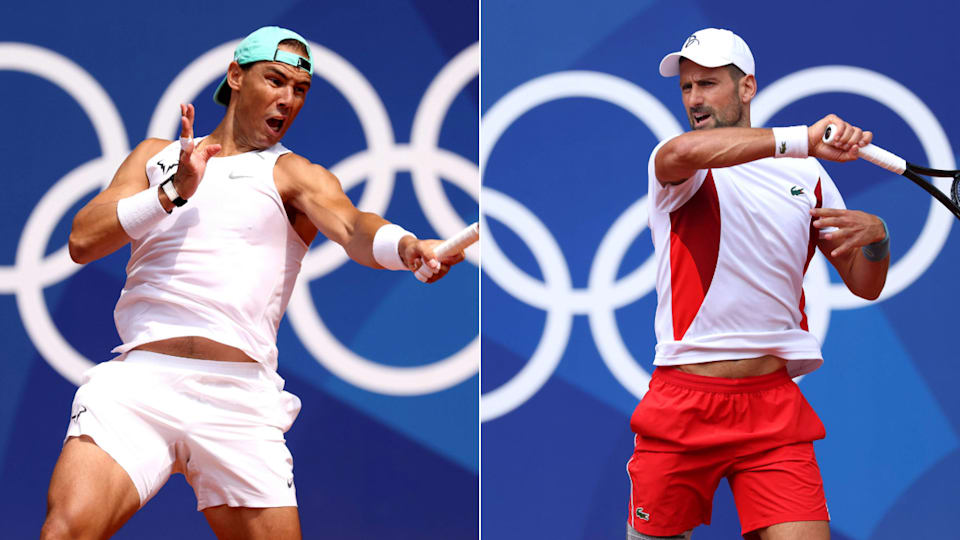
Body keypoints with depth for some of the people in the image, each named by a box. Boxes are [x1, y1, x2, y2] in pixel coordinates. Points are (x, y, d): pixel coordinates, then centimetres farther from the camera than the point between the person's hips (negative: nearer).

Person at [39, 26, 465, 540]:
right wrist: (173, 193, -5)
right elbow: (82, 241, 9)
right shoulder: (156, 155, 20)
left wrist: (406, 246, -33)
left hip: (240, 400, 0)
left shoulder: (295, 175, 12)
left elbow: (351, 227, -10)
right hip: (139, 380, 0)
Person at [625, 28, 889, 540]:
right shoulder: (677, 165, 1)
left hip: (774, 405, 2)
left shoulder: (807, 175, 12)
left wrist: (875, 235, -7)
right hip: (683, 400, -2)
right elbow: (678, 155, -27)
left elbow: (865, 285, 16)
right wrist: (800, 140, -36)